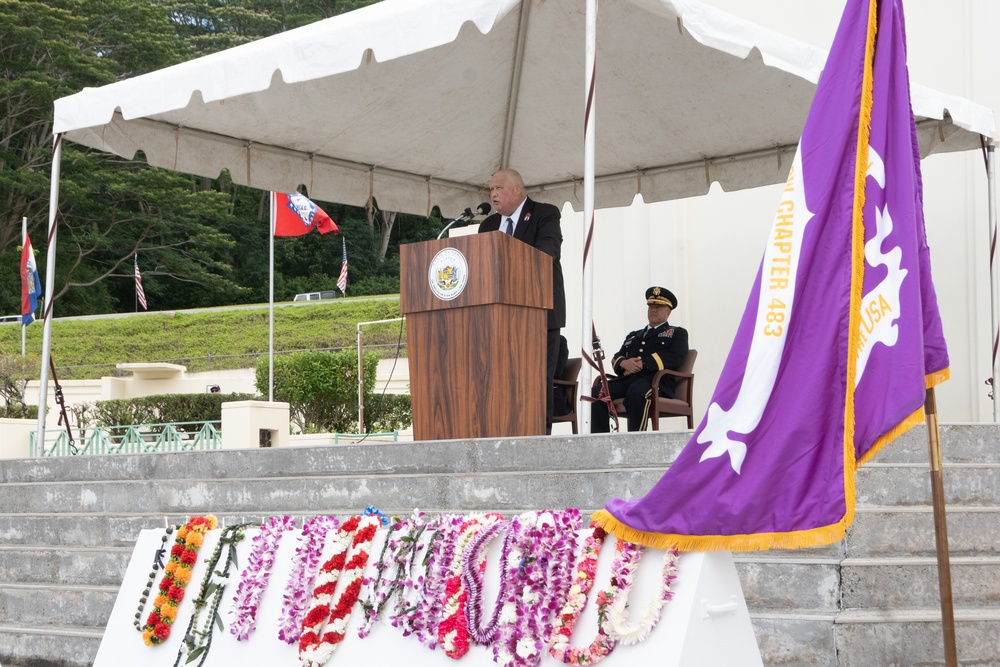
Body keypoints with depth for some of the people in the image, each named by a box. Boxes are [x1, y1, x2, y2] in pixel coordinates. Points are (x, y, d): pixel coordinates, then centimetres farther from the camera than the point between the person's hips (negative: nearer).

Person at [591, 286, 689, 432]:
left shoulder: (677, 333, 18)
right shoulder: (633, 336, 35)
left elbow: (676, 357, -2)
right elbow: (616, 358, 24)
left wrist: (643, 364, -12)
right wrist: (624, 363, -3)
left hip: (655, 381, -5)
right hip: (626, 379, 5)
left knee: (636, 391, -40)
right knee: (597, 392, -24)